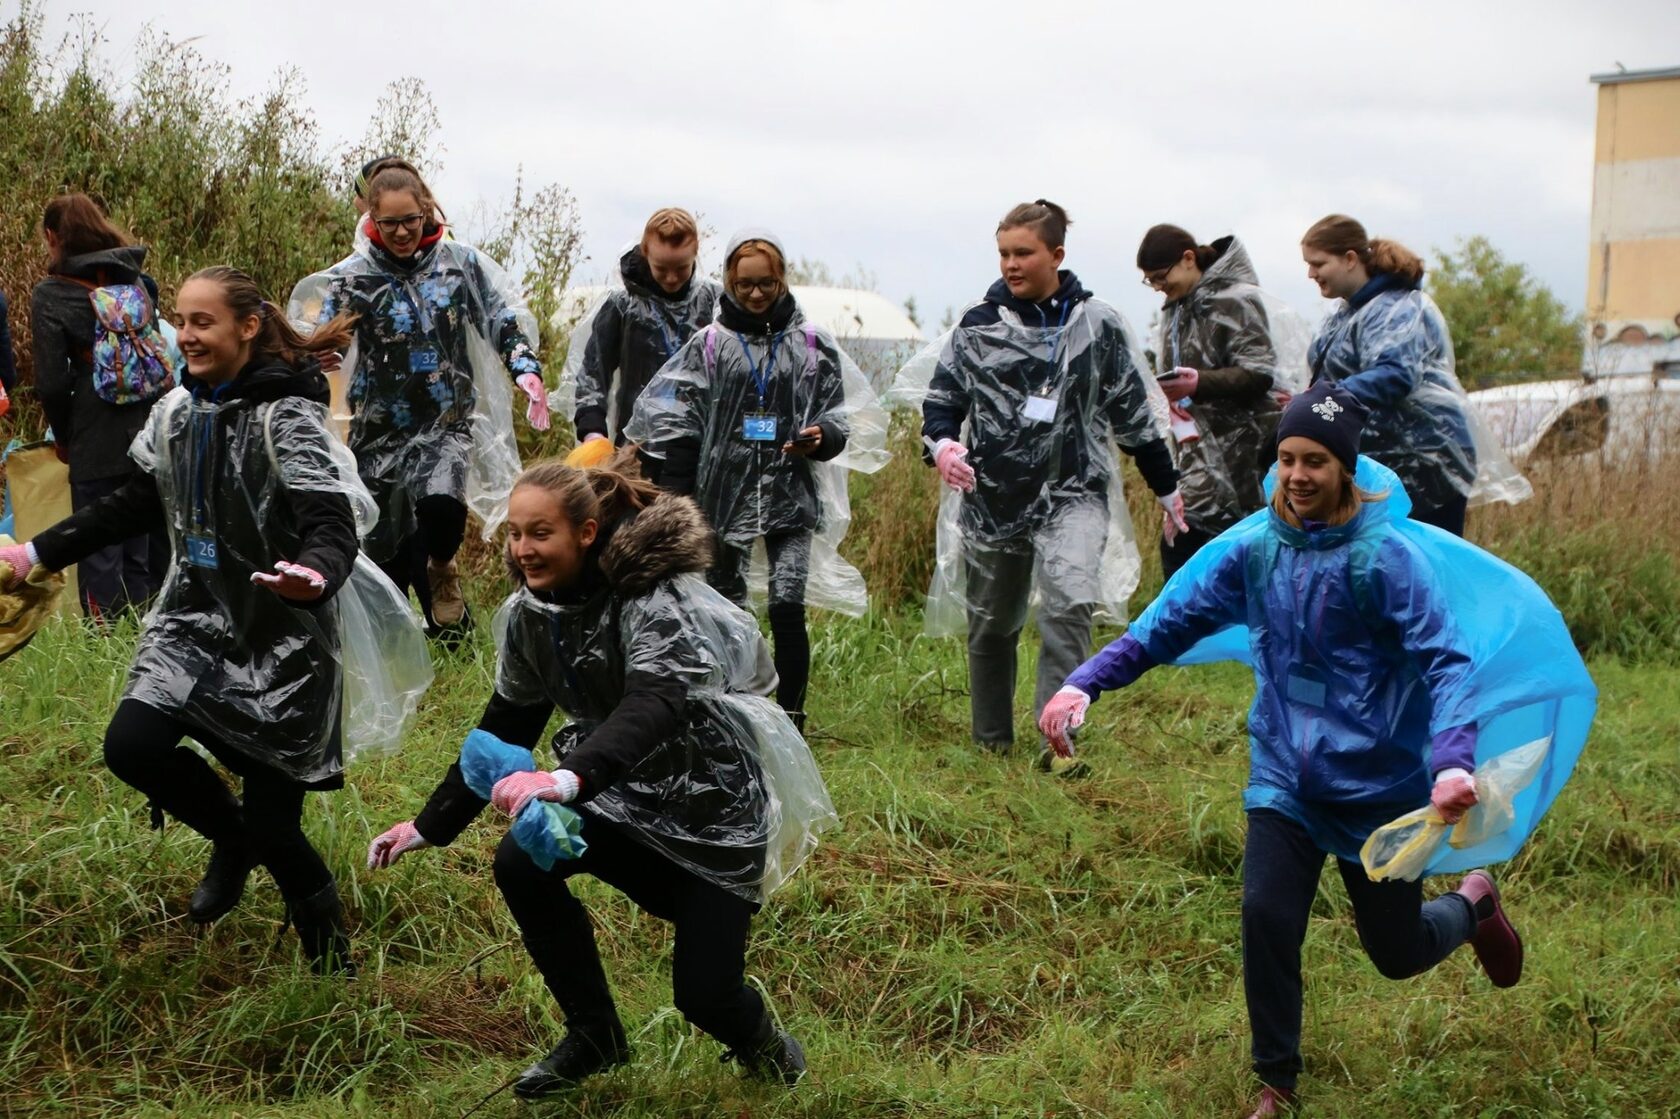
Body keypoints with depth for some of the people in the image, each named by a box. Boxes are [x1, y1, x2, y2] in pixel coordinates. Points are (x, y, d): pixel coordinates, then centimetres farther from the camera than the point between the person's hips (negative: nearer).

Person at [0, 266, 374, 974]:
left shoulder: (286, 416, -16)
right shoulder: (176, 412, 4)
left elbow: (333, 528, -25)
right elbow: (136, 505, 19)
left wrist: (314, 575, -48)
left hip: (281, 638, -6)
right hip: (198, 622, 6)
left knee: (273, 827, -4)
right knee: (130, 745, -17)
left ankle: (332, 964, 24)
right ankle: (232, 839, 15)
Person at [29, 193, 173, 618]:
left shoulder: (50, 296, -6)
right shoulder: (139, 282, 9)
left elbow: (53, 383, -9)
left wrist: (63, 437, 6)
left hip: (97, 443, -5)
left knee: (99, 555, 2)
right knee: (146, 554, 13)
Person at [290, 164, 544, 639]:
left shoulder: (462, 263, 2)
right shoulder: (353, 277, -2)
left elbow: (505, 319, 5)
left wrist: (526, 369, -12)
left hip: (447, 426, -1)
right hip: (379, 433, 1)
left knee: (441, 504, -31)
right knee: (388, 554, 5)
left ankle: (441, 570, 3)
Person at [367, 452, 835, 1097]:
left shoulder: (653, 597, -27)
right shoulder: (532, 611, -5)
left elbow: (656, 703, -45)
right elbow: (505, 726, 6)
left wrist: (571, 778, -61)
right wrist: (431, 825, 4)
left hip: (719, 799, -6)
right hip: (630, 791, 6)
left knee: (702, 990, -10)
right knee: (520, 863, -18)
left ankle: (761, 1041, 29)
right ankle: (595, 1036, 4)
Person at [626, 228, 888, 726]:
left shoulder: (812, 344, 5)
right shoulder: (708, 344, 4)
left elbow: (839, 418, 9)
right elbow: (676, 426, 3)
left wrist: (821, 437, -15)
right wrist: (675, 506, -4)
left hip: (791, 496, -1)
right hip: (724, 495, 1)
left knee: (787, 606, -12)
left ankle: (790, 719, -4)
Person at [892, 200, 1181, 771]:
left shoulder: (1098, 325, 3)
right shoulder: (978, 325, 2)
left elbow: (1133, 412, 10)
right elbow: (942, 398, 6)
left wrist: (1167, 488, 17)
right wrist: (941, 442, -17)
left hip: (1073, 493, -2)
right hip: (994, 496, 2)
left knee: (1068, 606, -23)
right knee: (991, 626, 12)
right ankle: (992, 742, 29)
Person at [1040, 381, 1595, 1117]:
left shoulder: (1386, 555, -16)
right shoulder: (1252, 547, -4)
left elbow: (1446, 660, -23)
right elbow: (1170, 624, -3)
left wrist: (1454, 758, -40)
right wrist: (1086, 683, -17)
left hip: (1378, 784, -3)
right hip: (1285, 779, 3)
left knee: (1396, 954, 10)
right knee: (1265, 918, -13)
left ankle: (1473, 903, 45)